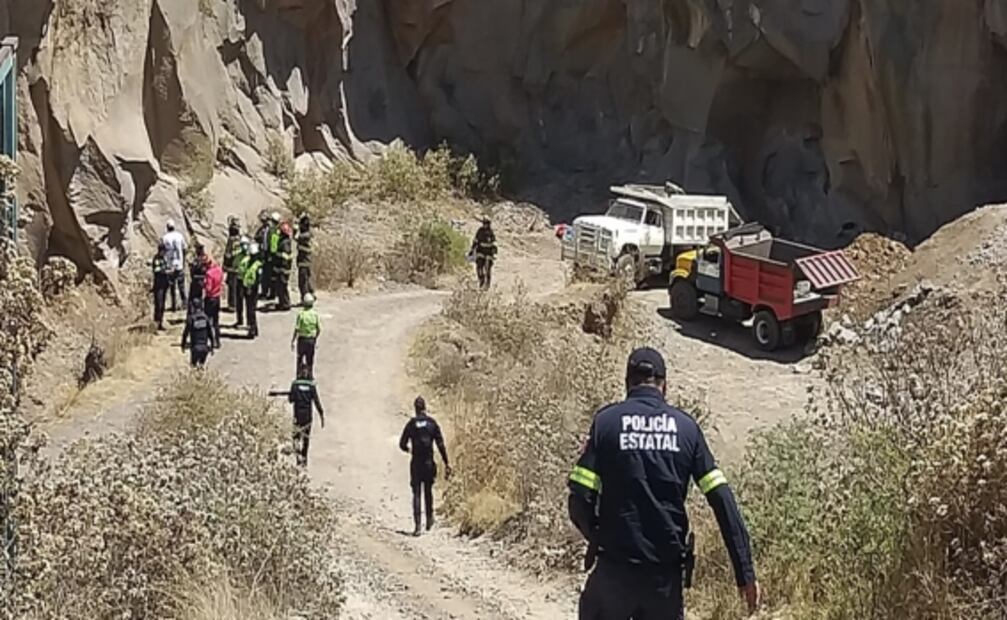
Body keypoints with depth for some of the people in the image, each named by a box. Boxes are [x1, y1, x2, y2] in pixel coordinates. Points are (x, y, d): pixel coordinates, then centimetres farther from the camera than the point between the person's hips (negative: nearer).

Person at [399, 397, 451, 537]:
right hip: (429, 463, 1)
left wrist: (407, 449, 22)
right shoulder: (432, 423, -1)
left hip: (415, 463, -1)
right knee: (428, 491, 21)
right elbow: (440, 444, -5)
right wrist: (446, 463, -3)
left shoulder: (411, 424, -4)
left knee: (416, 494, 1)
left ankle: (417, 526, -9)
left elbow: (402, 444, -2)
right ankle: (429, 519, 32)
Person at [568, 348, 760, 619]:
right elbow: (723, 501, -3)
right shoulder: (686, 427, 2)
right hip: (667, 573, 2)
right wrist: (745, 572, -2)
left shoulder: (606, 421, -4)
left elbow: (580, 501, -9)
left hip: (615, 567, -1)